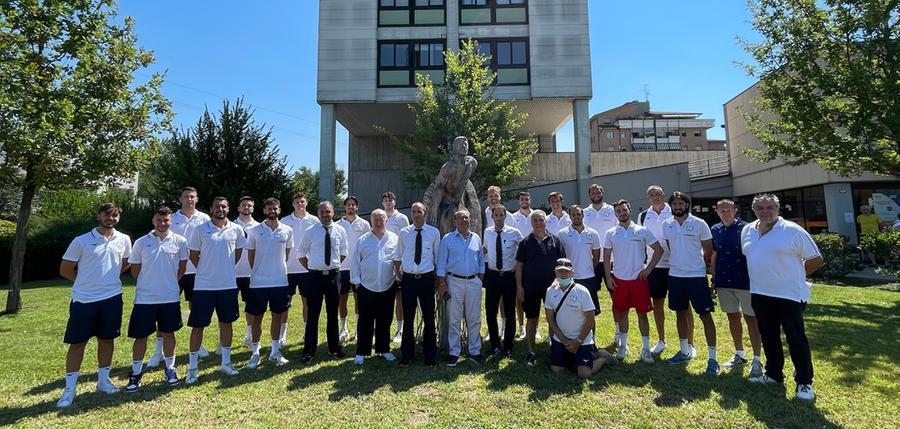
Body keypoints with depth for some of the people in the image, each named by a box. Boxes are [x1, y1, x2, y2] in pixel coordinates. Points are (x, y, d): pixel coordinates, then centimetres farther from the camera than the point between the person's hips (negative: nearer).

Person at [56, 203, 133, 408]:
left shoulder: (124, 240, 2)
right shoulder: (81, 241, -6)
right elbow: (65, 270, 1)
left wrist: (109, 278, 8)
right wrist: (87, 281, 3)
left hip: (112, 298, 2)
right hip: (83, 300, -2)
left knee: (106, 340, 12)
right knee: (77, 343, 5)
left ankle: (103, 380, 26)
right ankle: (69, 389, 17)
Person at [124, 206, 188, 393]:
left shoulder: (179, 241, -3)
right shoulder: (141, 242, -2)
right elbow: (135, 269, 8)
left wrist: (170, 283, 8)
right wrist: (149, 283, 9)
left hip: (170, 297, 0)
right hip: (144, 298, 0)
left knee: (168, 333, 12)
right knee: (141, 335, 6)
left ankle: (170, 369, 27)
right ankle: (136, 373, 23)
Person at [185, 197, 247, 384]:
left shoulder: (236, 230, 0)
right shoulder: (200, 230, -5)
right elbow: (194, 255, 3)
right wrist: (207, 270, 7)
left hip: (228, 285, 2)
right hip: (204, 286, -2)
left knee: (226, 323, 12)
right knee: (198, 325, 4)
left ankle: (226, 362, 26)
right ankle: (192, 367, 19)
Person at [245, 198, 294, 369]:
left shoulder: (288, 230, 1)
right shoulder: (254, 231, -3)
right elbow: (250, 255, 5)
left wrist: (279, 269, 10)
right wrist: (258, 272, 7)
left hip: (280, 282, 2)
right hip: (258, 282, -1)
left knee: (277, 316, 11)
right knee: (257, 317, 7)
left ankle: (275, 352, 24)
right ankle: (255, 353, 20)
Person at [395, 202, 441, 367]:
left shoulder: (434, 232, 0)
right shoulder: (404, 233, 3)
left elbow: (438, 257, 5)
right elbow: (398, 256, 12)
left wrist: (437, 279, 4)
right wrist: (398, 275, 7)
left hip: (427, 279, -1)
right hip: (408, 279, 1)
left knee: (429, 318, 8)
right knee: (408, 319, 9)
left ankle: (430, 356, 24)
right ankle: (407, 355, 26)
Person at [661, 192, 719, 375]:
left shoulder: (699, 224, -7)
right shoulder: (666, 225, 4)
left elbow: (708, 250, 0)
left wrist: (696, 264, 8)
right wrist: (679, 263, 12)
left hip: (696, 276, -4)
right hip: (675, 276, 4)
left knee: (705, 315, 0)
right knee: (680, 313, 14)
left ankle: (712, 357, 10)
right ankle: (684, 351, 29)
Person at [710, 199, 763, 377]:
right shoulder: (715, 230, 6)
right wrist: (713, 278, 11)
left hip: (744, 281, -5)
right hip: (724, 281, 5)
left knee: (751, 318, 0)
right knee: (733, 316, 14)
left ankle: (756, 360, 10)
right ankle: (739, 354, 28)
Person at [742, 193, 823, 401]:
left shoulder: (793, 230, -10)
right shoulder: (748, 231, 6)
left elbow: (816, 259, -4)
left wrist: (794, 275, 0)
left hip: (789, 294, -5)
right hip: (760, 294, 5)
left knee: (796, 339, 2)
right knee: (768, 337, 16)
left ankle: (804, 382, 15)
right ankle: (773, 374, 30)